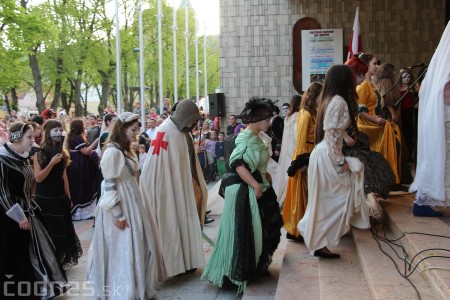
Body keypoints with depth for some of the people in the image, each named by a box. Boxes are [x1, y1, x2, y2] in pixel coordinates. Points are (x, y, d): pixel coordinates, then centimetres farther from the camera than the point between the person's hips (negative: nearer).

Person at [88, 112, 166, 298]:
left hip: (131, 202, 9)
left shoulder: (125, 150, 11)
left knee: (135, 245, 15)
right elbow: (109, 185, -19)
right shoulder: (113, 151, -17)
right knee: (122, 249, 1)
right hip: (120, 205, -9)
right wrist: (117, 214, -20)